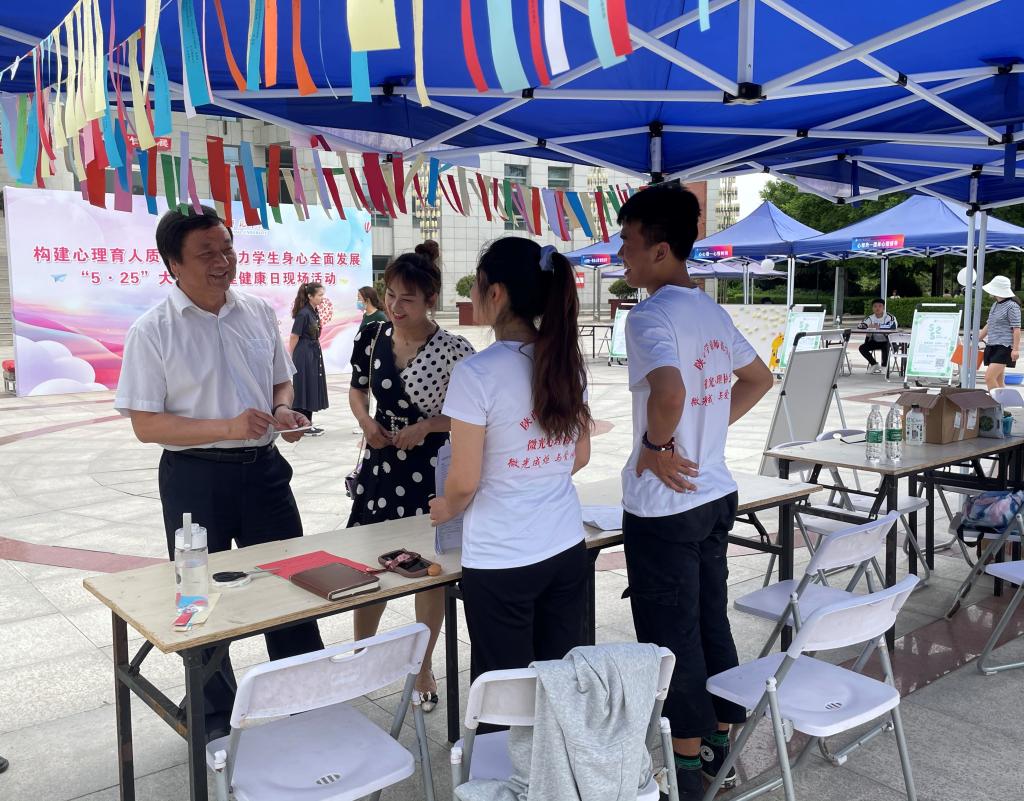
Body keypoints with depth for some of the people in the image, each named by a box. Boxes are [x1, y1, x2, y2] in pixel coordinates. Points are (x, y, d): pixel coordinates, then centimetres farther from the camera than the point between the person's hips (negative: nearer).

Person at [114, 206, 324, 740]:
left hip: (263, 468, 4)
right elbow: (145, 425, -12)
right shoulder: (152, 332, -11)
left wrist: (284, 411, -8)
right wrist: (228, 428, -23)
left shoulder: (259, 313, 3)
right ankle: (215, 716, 31)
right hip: (195, 477, -4)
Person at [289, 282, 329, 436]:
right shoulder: (303, 313, -16)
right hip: (304, 355, -9)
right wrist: (291, 358, -5)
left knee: (313, 388, 12)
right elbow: (294, 337, -12)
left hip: (314, 354, 9)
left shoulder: (314, 312, 9)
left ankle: (308, 423, 20)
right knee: (305, 388, -2)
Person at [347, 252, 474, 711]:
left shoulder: (453, 350, -16)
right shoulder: (372, 336, -3)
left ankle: (423, 667, 32)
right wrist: (365, 422, -6)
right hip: (381, 465, 4)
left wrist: (427, 426, -21)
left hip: (432, 472, -4)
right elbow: (358, 389, 13)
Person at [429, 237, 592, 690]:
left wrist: (446, 509, 9)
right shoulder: (567, 363, 2)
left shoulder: (477, 373, -16)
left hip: (502, 561, -5)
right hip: (567, 550, 6)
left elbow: (464, 482, -11)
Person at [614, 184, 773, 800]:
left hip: (664, 503, -8)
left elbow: (669, 391, -37)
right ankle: (723, 733, 34)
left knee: (671, 633, 7)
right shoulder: (713, 312, 7)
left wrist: (655, 446, -20)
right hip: (716, 494, 8)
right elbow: (759, 378, 19)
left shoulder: (650, 317, -19)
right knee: (711, 620, 19)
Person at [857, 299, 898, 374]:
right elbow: (860, 326, -9)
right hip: (874, 341, 5)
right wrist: (867, 326, -33)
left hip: (886, 341, -5)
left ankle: (884, 366, -9)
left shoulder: (889, 317, -13)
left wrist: (878, 327, -41)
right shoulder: (870, 317, 0)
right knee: (862, 348, -14)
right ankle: (874, 364, 5)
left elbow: (893, 326, -32)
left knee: (885, 347, -35)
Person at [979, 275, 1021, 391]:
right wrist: (976, 340, 24)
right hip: (992, 346, 9)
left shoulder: (1012, 306, -9)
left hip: (1004, 347, -8)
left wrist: (1016, 349, -18)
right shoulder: (995, 305, 16)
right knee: (999, 381, 9)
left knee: (989, 377, -18)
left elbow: (1016, 329, -13)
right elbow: (988, 325, 24)